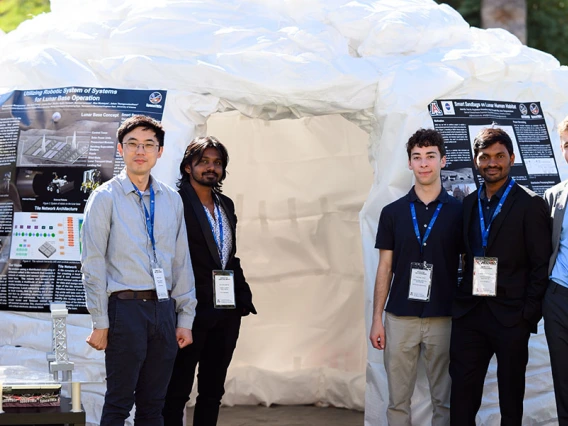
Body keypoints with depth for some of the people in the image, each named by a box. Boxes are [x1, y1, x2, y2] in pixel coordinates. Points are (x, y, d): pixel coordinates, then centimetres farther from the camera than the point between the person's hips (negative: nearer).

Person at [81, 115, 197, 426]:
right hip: (126, 307, -4)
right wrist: (100, 323, -9)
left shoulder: (172, 200, 12)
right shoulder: (105, 198, -1)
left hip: (164, 307, 5)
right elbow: (93, 265, -4)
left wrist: (185, 319, 9)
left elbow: (182, 263, 14)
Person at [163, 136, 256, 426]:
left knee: (212, 391, 13)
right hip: (193, 312, -7)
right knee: (177, 392, 0)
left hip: (226, 312, 7)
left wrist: (242, 297, 8)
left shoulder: (225, 205, 15)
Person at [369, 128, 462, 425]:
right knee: (398, 399, 5)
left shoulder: (459, 212, 1)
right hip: (400, 318, 1)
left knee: (443, 399, 6)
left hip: (444, 319, -1)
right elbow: (385, 268, 6)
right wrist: (376, 318, 1)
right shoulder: (393, 212, 4)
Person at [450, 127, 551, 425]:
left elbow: (541, 266, -6)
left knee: (510, 399, 6)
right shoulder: (469, 203, 12)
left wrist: (529, 314, -11)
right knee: (462, 398, 3)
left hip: (511, 317, -4)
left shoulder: (530, 205, -4)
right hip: (469, 313, 4)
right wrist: (459, 299, 3)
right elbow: (465, 257, 13)